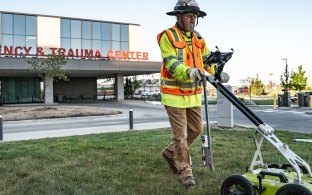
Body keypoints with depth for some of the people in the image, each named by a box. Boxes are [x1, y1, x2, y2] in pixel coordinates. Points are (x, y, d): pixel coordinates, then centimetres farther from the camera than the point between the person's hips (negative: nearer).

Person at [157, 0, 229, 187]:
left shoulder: (198, 38, 11)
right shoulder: (168, 36, -11)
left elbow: (208, 59, 11)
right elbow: (171, 64, -22)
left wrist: (217, 71, -9)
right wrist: (189, 72, -39)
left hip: (193, 94, 7)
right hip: (175, 94, -7)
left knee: (196, 129, 16)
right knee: (181, 134, 0)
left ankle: (171, 152, 36)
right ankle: (185, 172, 13)